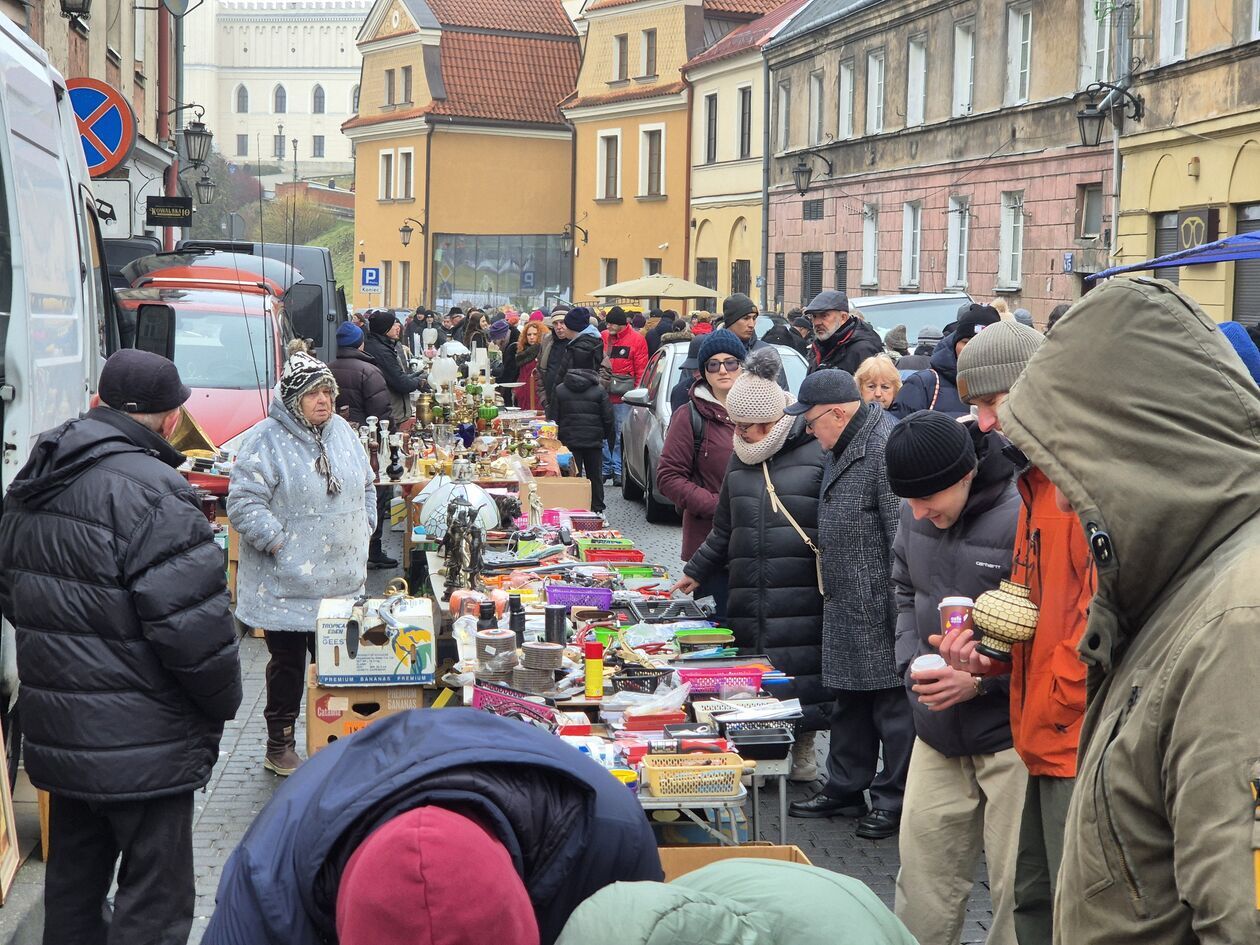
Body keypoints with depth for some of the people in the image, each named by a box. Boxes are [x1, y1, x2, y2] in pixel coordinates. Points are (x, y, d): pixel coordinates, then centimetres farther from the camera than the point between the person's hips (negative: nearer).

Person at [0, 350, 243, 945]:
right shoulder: (151, 490, -21)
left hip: (54, 735, 8)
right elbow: (191, 622, -23)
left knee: (74, 885, 21)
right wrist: (222, 703, -7)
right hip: (142, 750, -8)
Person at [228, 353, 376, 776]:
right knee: (288, 665, 5)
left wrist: (363, 529, 13)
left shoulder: (341, 431, 10)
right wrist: (279, 544, -18)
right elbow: (243, 502, -16)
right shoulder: (266, 439, -12)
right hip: (287, 586, -6)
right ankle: (280, 746, 18)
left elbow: (366, 486, 23)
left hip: (342, 582, 6)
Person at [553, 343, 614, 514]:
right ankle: (597, 508, 12)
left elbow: (555, 418, 2)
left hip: (569, 440, 0)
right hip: (594, 441, 0)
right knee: (595, 476, 10)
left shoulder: (560, 389, -3)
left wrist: (559, 437, 15)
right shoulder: (599, 391, -6)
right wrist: (607, 435, 15)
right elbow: (608, 418, -3)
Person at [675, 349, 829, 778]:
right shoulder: (743, 458, 16)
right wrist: (695, 572, 26)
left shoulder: (816, 454, -5)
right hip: (749, 600, 5)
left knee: (800, 675, -3)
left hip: (801, 595, -5)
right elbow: (725, 530, 25)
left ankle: (802, 753, 12)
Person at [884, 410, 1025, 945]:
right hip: (937, 737, 6)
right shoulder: (913, 517, 2)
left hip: (1010, 740, -6)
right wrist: (913, 664, 2)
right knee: (922, 878, 13)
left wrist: (982, 679, -20)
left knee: (1017, 886, 3)